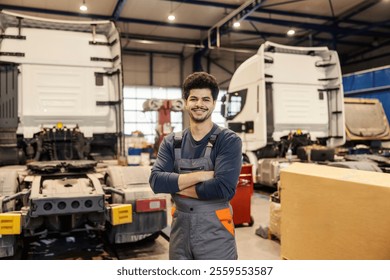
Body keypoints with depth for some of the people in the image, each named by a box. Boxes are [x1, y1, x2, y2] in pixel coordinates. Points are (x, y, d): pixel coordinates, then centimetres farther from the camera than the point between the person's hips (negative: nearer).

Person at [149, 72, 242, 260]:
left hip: (215, 234, -4)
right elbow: (156, 181, -10)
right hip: (180, 233, 4)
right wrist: (200, 175, -20)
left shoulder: (229, 140, -9)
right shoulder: (171, 142, 4)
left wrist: (177, 186, -12)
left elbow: (224, 188, -22)